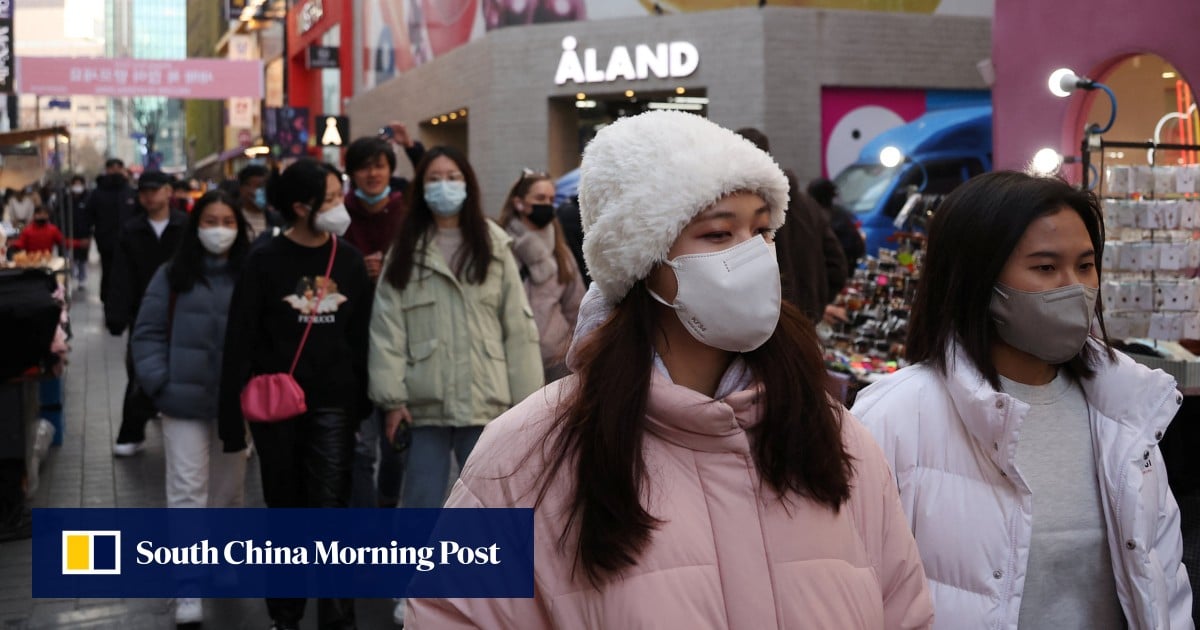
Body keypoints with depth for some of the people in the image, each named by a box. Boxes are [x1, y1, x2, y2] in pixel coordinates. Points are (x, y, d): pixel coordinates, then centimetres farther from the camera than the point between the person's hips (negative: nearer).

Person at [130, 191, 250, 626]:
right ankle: (188, 593, -4)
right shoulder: (172, 276, -1)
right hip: (185, 401, -2)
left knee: (229, 487, 17)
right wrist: (159, 384, -8)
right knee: (187, 492, -5)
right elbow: (147, 333, 2)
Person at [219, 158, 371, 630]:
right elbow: (240, 340, -7)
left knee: (331, 511, -2)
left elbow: (361, 336, 6)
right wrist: (233, 412, -10)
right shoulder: (264, 262, -7)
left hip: (333, 405, 1)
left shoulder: (350, 260, 3)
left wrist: (364, 402, 3)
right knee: (285, 510, 11)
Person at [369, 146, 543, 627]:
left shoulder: (494, 248, 4)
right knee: (421, 501, 8)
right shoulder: (404, 252, 6)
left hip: (485, 400, 0)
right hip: (425, 400, 0)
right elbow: (387, 326, 0)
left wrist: (527, 400, -3)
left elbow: (518, 327, 1)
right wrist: (391, 395, -8)